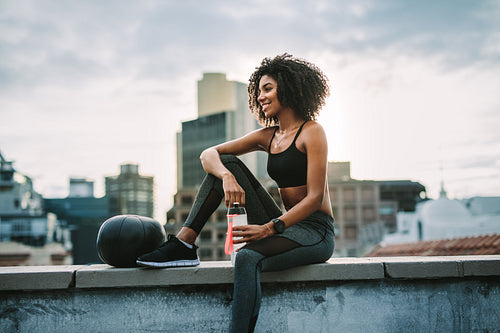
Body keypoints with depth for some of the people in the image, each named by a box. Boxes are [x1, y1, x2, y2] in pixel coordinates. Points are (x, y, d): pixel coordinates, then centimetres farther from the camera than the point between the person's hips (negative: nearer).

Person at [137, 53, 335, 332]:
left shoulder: (312, 132, -7)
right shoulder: (267, 137, 12)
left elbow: (315, 197, -15)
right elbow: (209, 154, 3)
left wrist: (270, 228, -25)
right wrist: (227, 177, -20)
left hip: (316, 232, -7)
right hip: (284, 226, 7)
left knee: (248, 257, -37)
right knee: (226, 163, -3)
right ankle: (184, 244, -11)